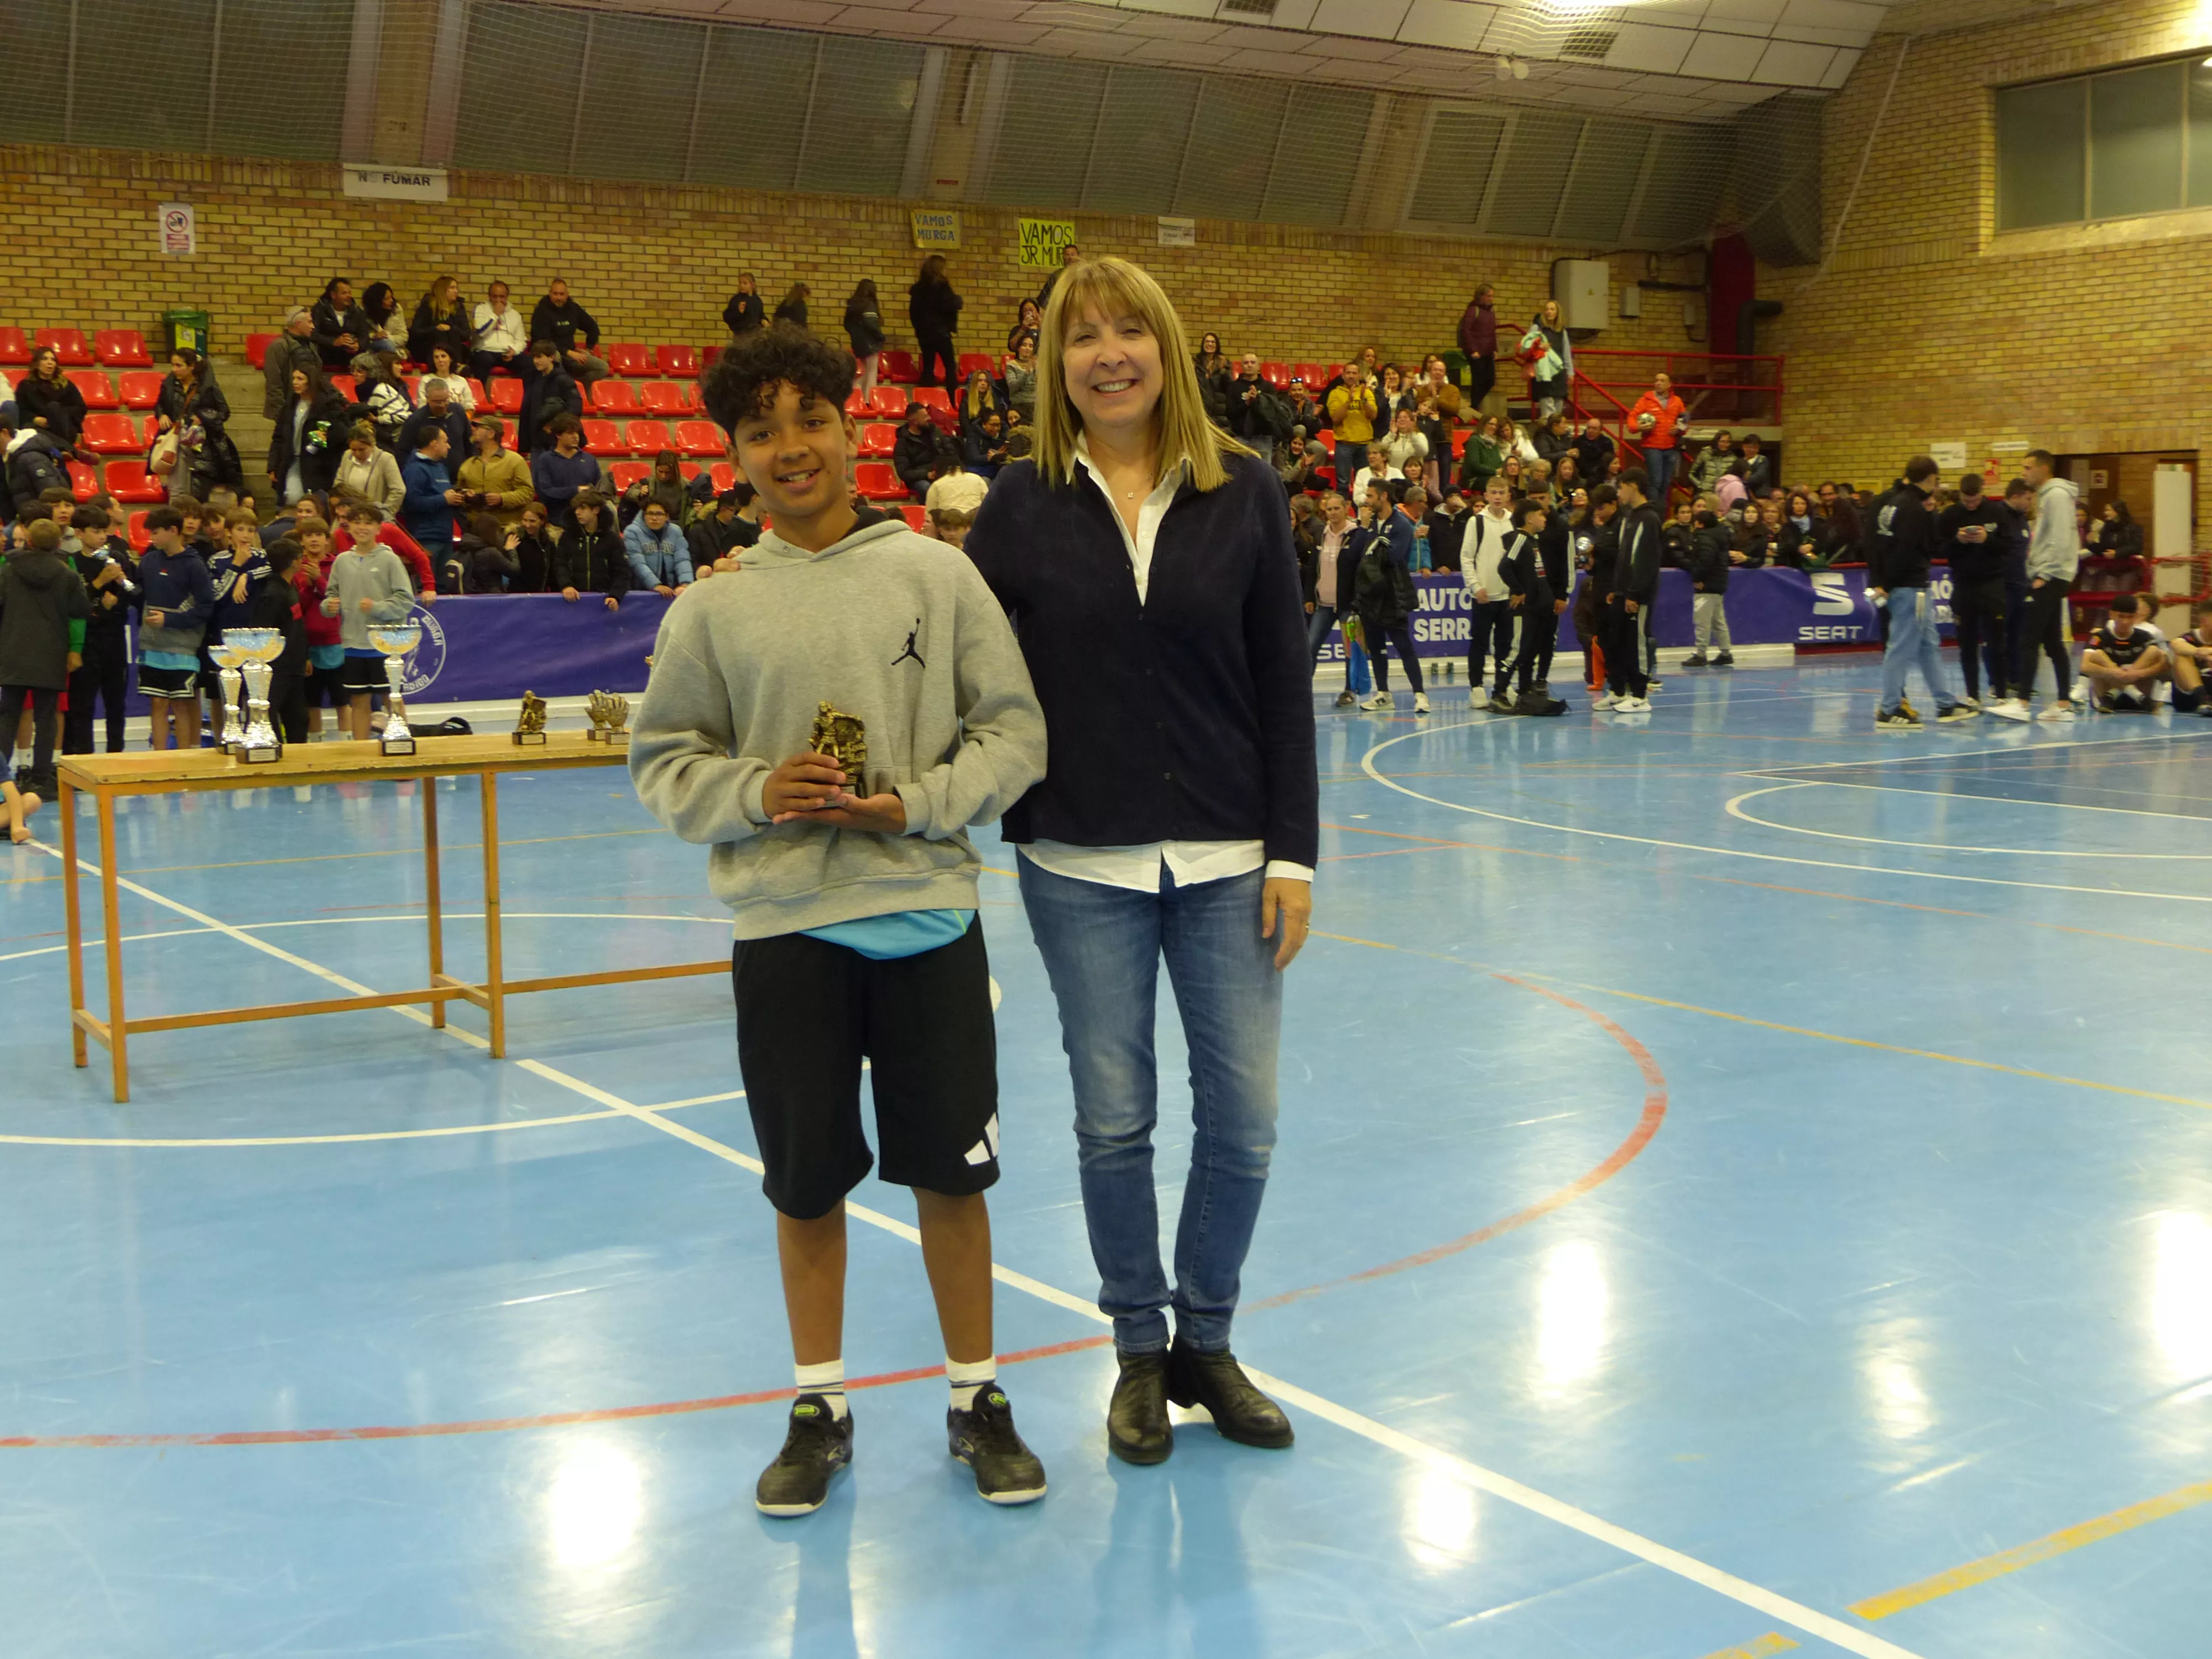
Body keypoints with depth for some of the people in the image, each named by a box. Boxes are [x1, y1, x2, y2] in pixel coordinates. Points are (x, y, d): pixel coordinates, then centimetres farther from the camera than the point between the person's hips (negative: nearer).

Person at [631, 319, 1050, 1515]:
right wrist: (758, 794, -11)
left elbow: (1012, 730, 0)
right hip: (785, 926, 1)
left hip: (927, 913, 0)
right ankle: (818, 1407, 28)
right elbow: (664, 758, 6)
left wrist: (917, 805, -13)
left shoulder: (936, 574, -2)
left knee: (951, 1170, 9)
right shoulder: (715, 607, 0)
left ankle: (977, 1399, 27)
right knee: (806, 1181, 10)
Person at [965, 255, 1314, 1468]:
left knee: (1243, 1116, 4)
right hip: (1081, 865, 0)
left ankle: (1207, 1341, 26)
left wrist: (1292, 854, -3)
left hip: (1226, 861, 1)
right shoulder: (1024, 503, 0)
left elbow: (1283, 682, 0)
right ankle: (1139, 1352, 27)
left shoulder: (1242, 491, 0)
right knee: (1113, 1120, 8)